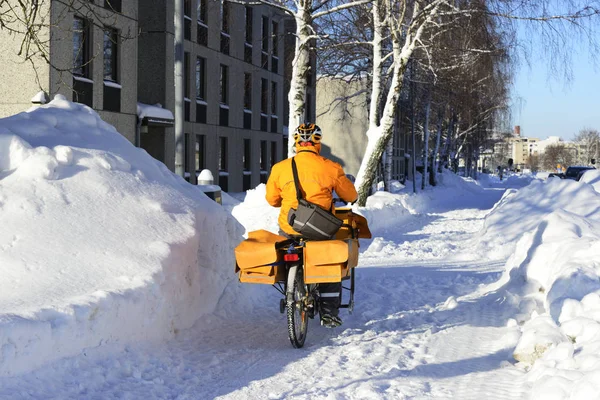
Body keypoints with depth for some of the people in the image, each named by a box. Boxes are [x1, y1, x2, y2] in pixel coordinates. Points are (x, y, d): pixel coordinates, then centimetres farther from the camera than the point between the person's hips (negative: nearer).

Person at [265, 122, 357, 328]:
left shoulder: (280, 168, -2)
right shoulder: (330, 168, -5)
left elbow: (271, 199, 11)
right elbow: (351, 196, 8)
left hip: (289, 230, 1)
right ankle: (329, 313, 19)